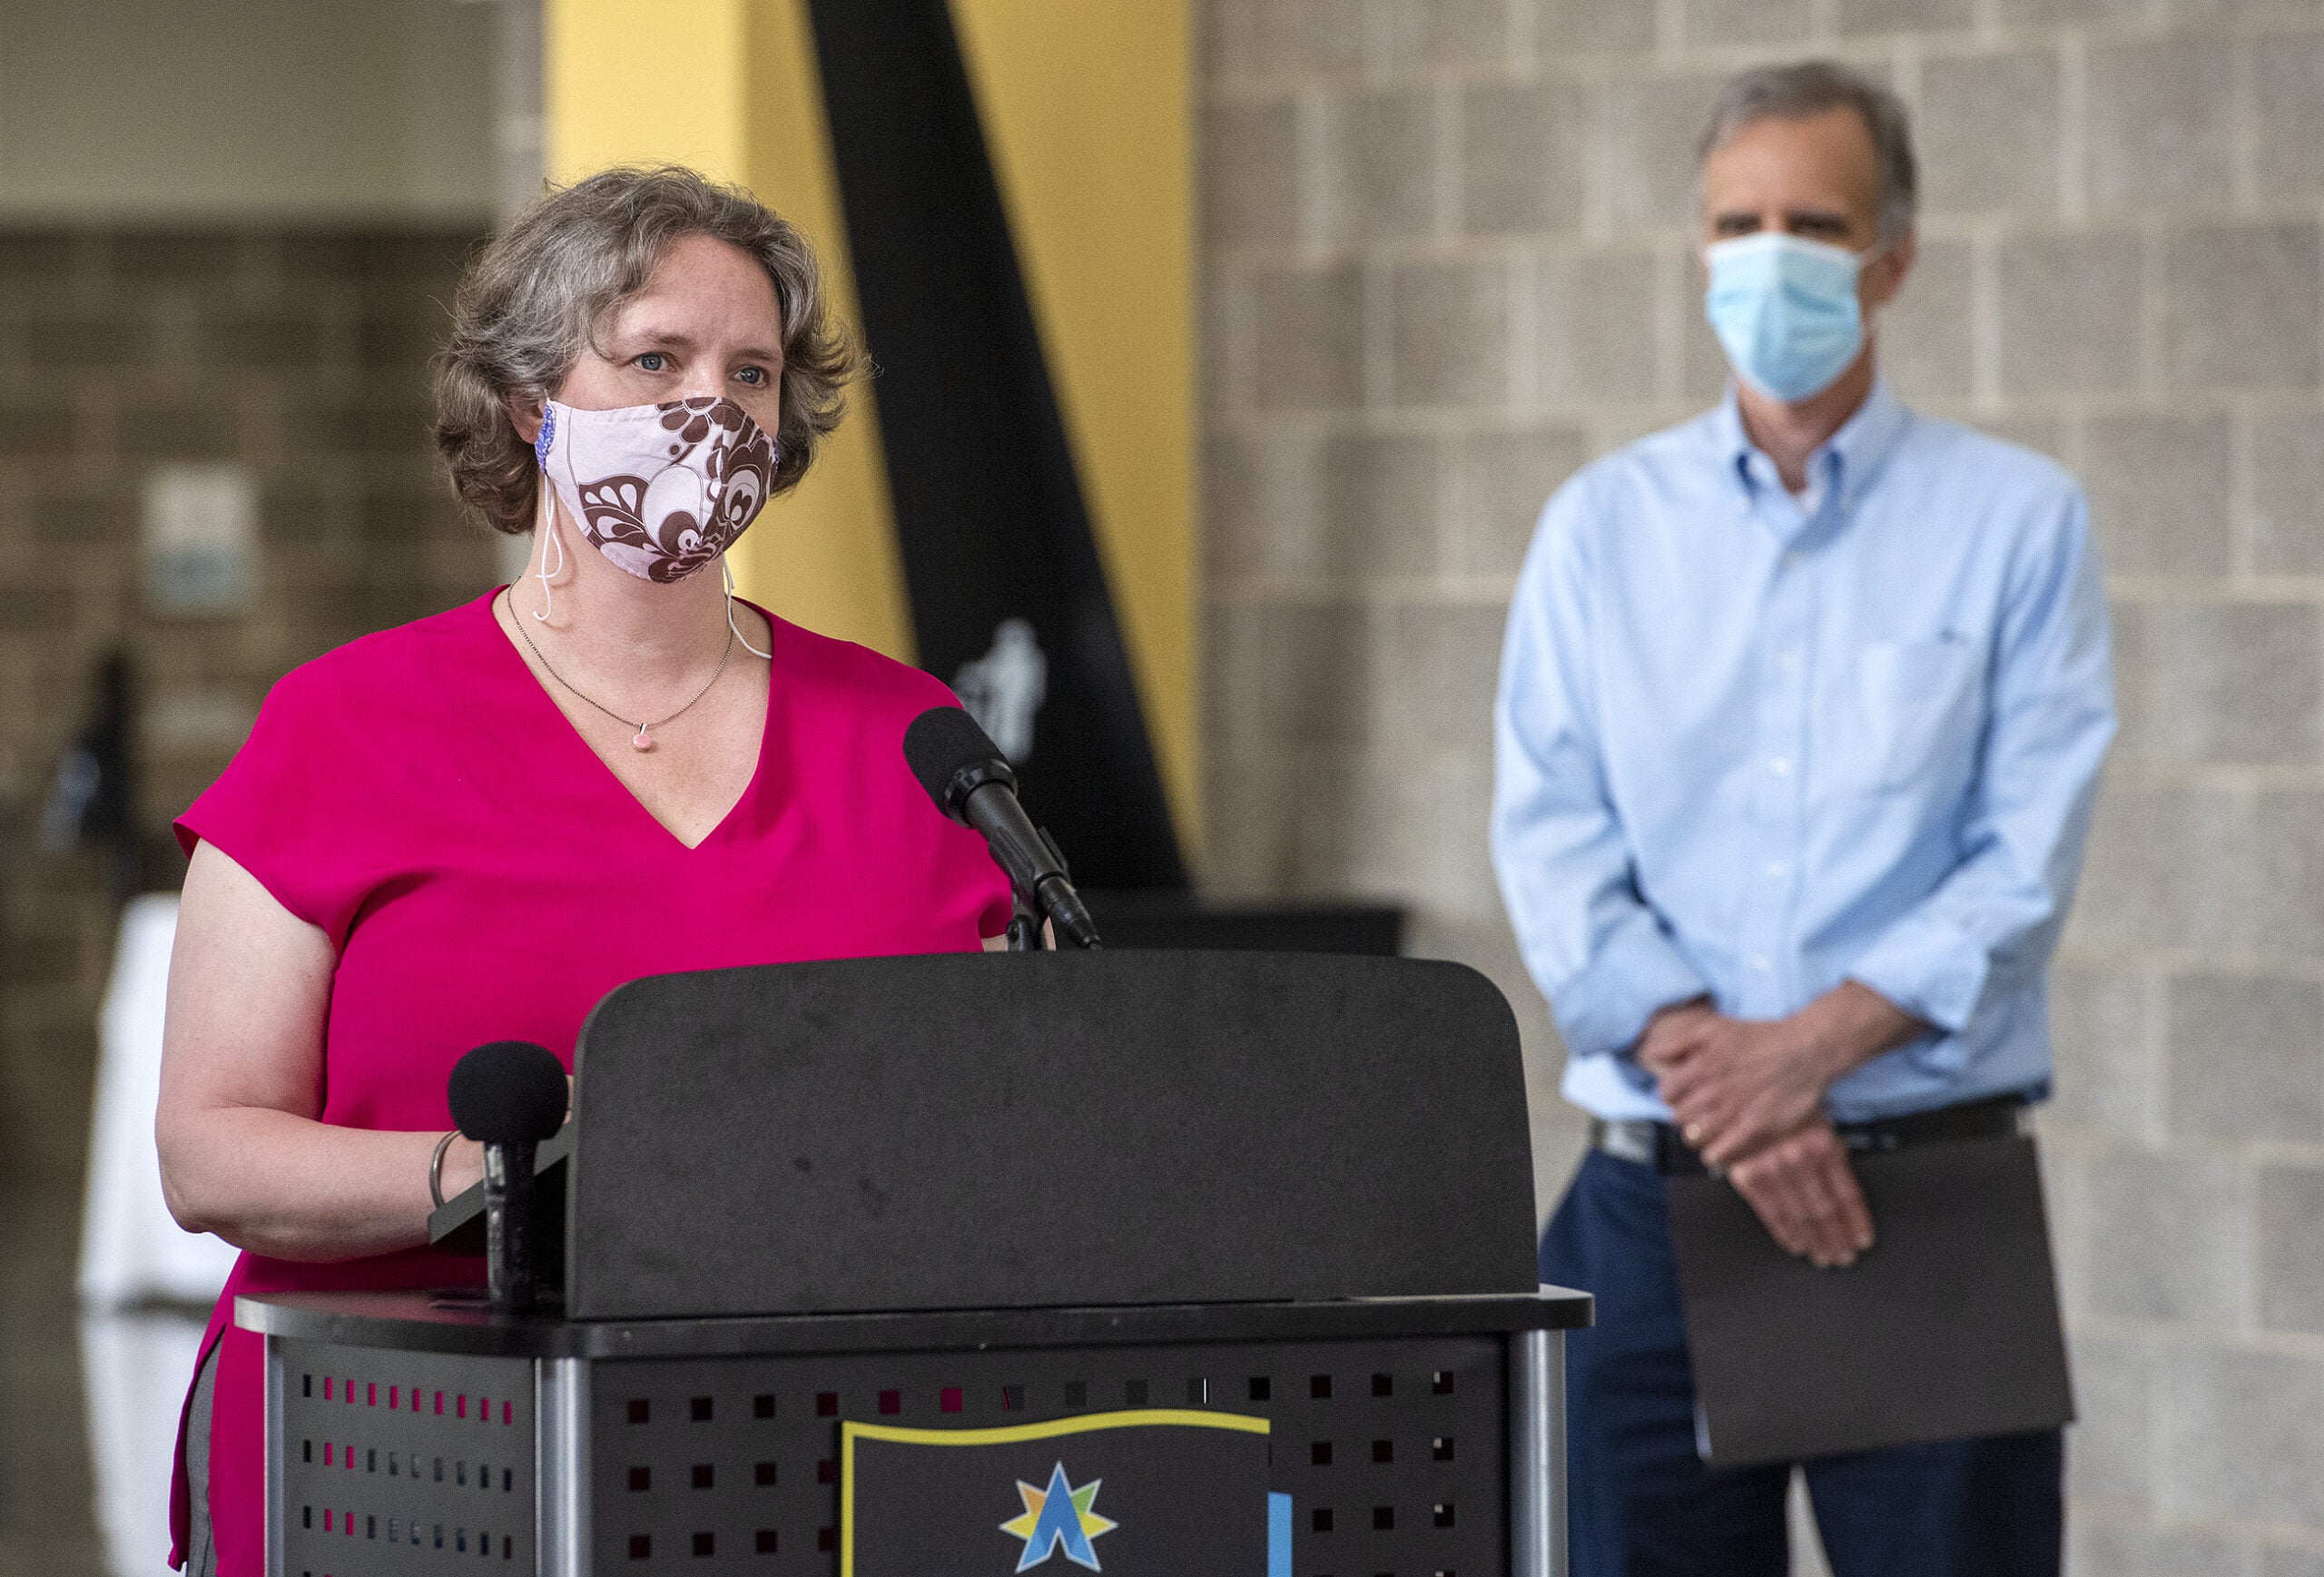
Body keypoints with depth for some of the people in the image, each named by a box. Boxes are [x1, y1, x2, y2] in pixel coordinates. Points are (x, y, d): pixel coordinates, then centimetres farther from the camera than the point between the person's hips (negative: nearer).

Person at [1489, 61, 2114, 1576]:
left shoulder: (2015, 518, 3)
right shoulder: (1603, 526, 11)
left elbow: (2027, 864, -5)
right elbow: (1553, 844, 2)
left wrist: (1812, 1047, -16)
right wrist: (1700, 1055, -13)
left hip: (1933, 1188, -2)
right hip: (1656, 1203, 2)